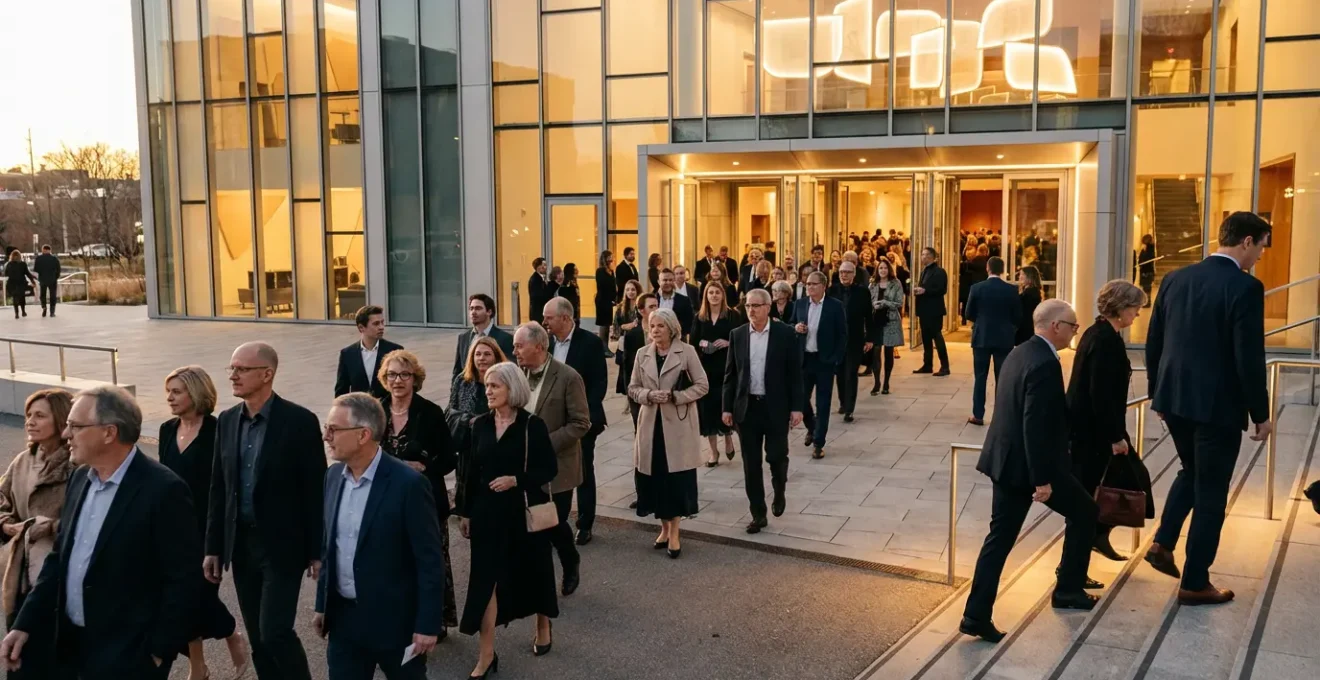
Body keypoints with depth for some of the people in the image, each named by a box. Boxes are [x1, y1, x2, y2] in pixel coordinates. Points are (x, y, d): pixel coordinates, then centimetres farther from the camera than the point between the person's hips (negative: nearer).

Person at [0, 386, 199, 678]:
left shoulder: (163, 490, -19)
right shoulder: (79, 478, 5)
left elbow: (184, 579, -17)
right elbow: (59, 557, 12)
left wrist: (159, 653, -14)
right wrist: (25, 624, 7)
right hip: (71, 645, 7)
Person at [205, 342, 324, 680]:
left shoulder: (300, 421, -12)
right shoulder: (227, 420, 5)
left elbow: (315, 490, -10)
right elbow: (218, 488, 10)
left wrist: (317, 551, -10)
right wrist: (213, 547, 9)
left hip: (282, 544, -5)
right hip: (241, 543, 6)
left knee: (275, 632, -8)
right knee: (257, 638, 12)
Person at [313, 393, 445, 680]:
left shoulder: (409, 483, -19)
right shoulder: (334, 476, 2)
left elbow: (429, 560, -16)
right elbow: (329, 546, 11)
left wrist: (428, 623, -16)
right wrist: (322, 605, 13)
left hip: (395, 620, -5)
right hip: (343, 617, 6)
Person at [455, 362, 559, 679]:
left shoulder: (532, 425, -10)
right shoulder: (480, 424, 2)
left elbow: (549, 469, -8)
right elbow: (472, 471, 7)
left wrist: (515, 480, -21)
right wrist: (465, 512, 8)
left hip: (525, 511, -3)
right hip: (488, 512, 3)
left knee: (532, 570, 13)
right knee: (485, 578, 0)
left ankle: (543, 629, 38)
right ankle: (487, 654, 7)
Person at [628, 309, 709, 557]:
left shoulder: (686, 351, -5)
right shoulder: (642, 354, 6)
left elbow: (702, 386, -5)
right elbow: (633, 388, 8)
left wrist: (675, 396, -16)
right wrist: (649, 395, -12)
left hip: (678, 424, -3)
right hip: (651, 423, 3)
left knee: (676, 478, 0)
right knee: (655, 477, 7)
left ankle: (674, 533, 9)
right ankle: (664, 528, 23)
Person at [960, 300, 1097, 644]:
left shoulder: (1020, 353, 10)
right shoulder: (1045, 364, -20)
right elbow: (1036, 426, -25)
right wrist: (1042, 479, -22)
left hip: (1006, 459, 9)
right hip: (1031, 463, -8)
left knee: (1000, 537, 9)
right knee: (1084, 512, 16)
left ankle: (977, 615, 6)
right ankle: (1068, 589, 27)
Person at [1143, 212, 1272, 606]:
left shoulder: (1175, 279, 4)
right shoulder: (1246, 287, -15)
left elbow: (1153, 343, 9)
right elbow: (1249, 358, -17)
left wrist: (1157, 393, 19)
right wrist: (1260, 413, -6)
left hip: (1175, 399, 6)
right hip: (1218, 404, -6)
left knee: (1191, 471, 27)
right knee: (1210, 493, 6)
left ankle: (1162, 543, 17)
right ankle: (1195, 584, 14)